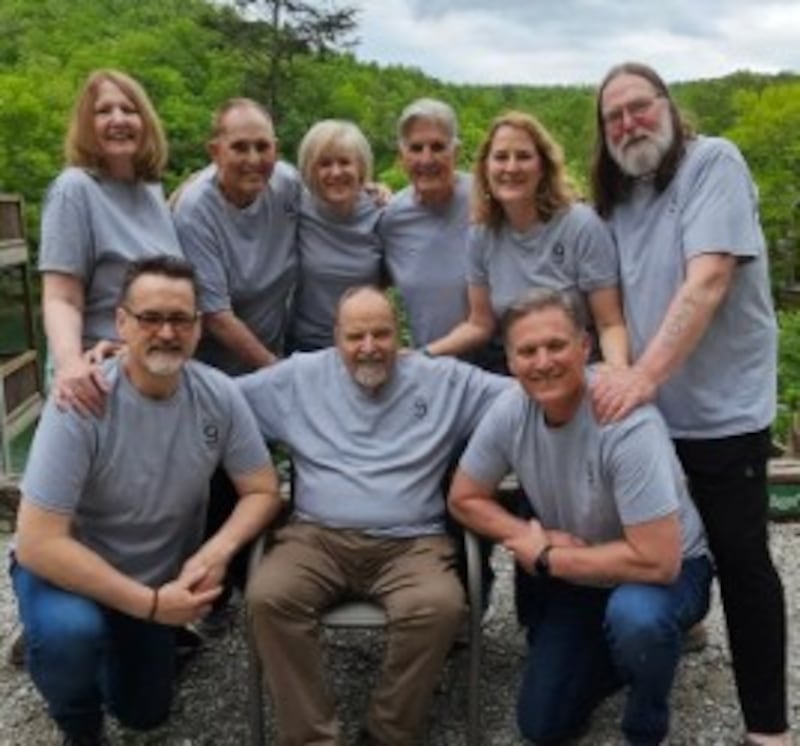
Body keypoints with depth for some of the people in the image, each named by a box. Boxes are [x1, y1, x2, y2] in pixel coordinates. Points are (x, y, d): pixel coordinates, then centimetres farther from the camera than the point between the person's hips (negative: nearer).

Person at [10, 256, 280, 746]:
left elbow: (263, 491, -9)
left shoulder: (219, 395, -18)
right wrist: (151, 603, -31)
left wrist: (216, 552, -29)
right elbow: (38, 544, -30)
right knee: (69, 631, -36)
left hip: (159, 579, 4)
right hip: (71, 571, -4)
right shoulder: (82, 403, -30)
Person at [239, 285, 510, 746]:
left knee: (439, 607, -32)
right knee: (268, 597, -28)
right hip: (319, 537, 1)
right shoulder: (299, 377, 12)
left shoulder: (444, 379, 10)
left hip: (411, 543, -1)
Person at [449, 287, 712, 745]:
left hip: (668, 567, -5)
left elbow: (657, 560, -34)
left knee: (634, 616, -39)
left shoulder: (627, 424, -33)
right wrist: (535, 538, -19)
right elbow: (464, 499, -2)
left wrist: (545, 558, -23)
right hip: (578, 574, 5)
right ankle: (629, 647, 28)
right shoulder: (510, 412, -16)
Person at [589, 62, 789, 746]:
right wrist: (610, 363, -3)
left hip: (721, 406, -6)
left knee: (739, 557, 0)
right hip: (650, 402, 6)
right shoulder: (620, 197, 10)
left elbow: (707, 281, -23)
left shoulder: (713, 161, -11)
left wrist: (645, 374, -31)